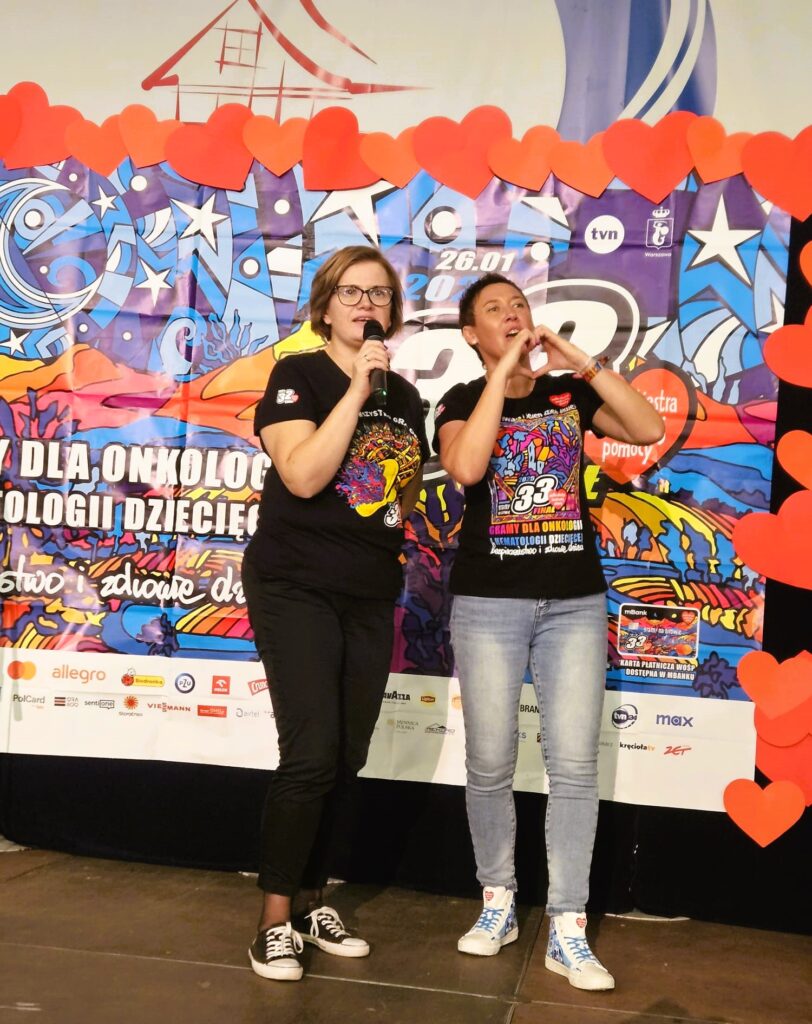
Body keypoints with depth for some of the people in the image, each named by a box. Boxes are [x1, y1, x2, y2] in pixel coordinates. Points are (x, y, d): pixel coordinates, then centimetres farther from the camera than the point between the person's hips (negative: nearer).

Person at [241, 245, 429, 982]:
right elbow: (303, 476, -22)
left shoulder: (405, 396, 12)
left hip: (372, 596, 6)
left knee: (348, 759, 9)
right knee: (311, 755, -11)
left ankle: (311, 901, 23)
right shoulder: (299, 376, -6)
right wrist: (357, 389, -21)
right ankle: (276, 919, 4)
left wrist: (413, 499, 5)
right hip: (297, 589, -6)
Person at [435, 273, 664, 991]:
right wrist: (504, 370, -16)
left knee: (574, 764, -1)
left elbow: (649, 430, -6)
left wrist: (580, 361, -11)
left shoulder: (570, 392, 9)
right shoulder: (463, 401, 2)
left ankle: (568, 932, 7)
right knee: (490, 764, 5)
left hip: (576, 600, 2)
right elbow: (465, 467, -20)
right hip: (488, 601, -1)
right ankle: (498, 903, 24)